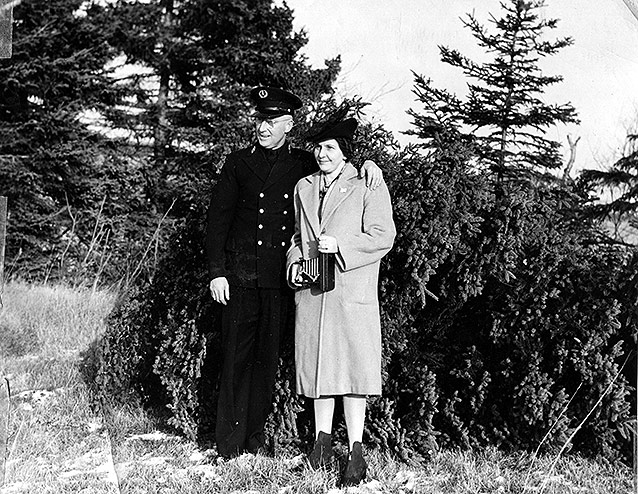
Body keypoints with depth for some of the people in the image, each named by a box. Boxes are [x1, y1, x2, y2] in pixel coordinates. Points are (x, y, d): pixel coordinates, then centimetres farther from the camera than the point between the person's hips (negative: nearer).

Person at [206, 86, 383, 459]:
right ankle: (229, 445, 5)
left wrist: (367, 163, -5)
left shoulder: (303, 165, 8)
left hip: (281, 276, 1)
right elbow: (218, 219, 6)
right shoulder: (238, 163, 7)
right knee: (236, 355, -1)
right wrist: (216, 272, -1)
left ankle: (254, 437, 16)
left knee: (267, 357, 5)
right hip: (240, 274, -1)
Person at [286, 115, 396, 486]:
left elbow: (383, 236, -7)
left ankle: (356, 451, 1)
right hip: (312, 291, 5)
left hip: (352, 292, -5)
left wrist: (339, 245, -16)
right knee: (318, 364, 8)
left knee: (353, 367, -5)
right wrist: (294, 263, 7)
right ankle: (322, 439, 21)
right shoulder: (304, 188, 17)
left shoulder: (368, 186, -1)